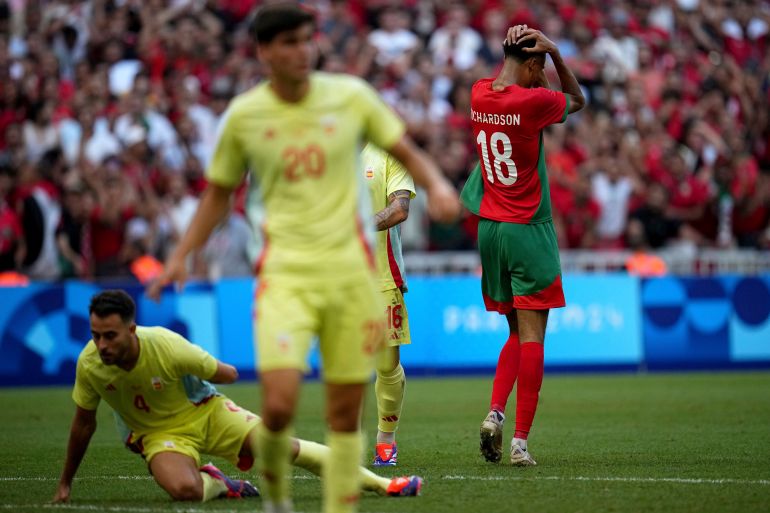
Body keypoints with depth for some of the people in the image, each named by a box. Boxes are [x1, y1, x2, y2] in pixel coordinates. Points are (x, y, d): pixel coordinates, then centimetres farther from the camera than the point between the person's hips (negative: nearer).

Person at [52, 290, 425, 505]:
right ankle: (217, 484, 5)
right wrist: (65, 483, 4)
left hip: (204, 411, -1)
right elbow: (83, 423, -2)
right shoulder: (89, 364, -22)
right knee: (184, 490, -33)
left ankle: (378, 482, 4)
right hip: (157, 433, 1)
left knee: (283, 447, -11)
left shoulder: (166, 347, -30)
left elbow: (228, 374, -11)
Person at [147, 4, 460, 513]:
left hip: (351, 270, 1)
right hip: (285, 274, -1)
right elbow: (219, 192, 14)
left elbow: (406, 151, 11)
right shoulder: (244, 116, 2)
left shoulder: (351, 96, 2)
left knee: (346, 412, 2)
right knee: (280, 404, -16)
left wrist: (437, 185, -9)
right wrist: (182, 255, 7)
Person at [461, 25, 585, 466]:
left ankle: (495, 413, -3)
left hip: (489, 229, 6)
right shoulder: (533, 101, -15)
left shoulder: (479, 94, 2)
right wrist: (555, 52, -2)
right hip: (529, 231, -6)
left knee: (518, 333, 17)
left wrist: (512, 47, 9)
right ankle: (521, 440, -7)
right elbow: (578, 99, 4)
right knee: (532, 335, -3)